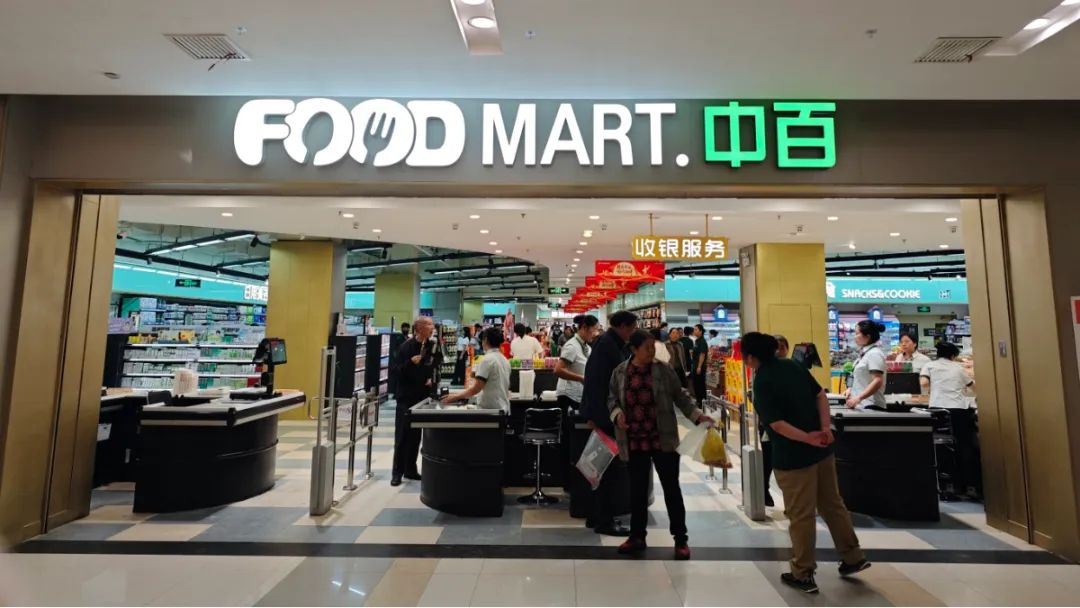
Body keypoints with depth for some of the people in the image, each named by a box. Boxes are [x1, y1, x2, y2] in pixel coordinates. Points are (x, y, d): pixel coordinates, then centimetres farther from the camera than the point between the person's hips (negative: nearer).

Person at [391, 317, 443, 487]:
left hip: (423, 396, 4)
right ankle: (397, 472, 10)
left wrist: (432, 379, -2)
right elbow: (396, 370, -11)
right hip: (406, 396, -4)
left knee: (416, 434, 11)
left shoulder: (433, 346, 2)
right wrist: (411, 362, -26)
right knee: (402, 434, 1)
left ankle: (410, 469, 22)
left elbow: (437, 367, 14)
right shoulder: (406, 347, -10)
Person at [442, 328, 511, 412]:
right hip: (504, 409, 8)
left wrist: (456, 396, -6)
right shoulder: (505, 360, 11)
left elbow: (476, 389, -16)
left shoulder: (487, 359, -13)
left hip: (490, 409, -8)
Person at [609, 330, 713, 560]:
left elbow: (680, 397, 3)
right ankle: (637, 536, 29)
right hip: (634, 441, 1)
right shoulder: (620, 372, 0)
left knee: (671, 488, 7)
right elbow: (612, 398, 8)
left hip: (663, 439, -1)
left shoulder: (664, 370, -3)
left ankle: (680, 539, 22)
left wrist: (697, 415, -8)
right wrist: (617, 414, -11)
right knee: (637, 489, 12)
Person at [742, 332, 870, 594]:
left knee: (801, 516, 7)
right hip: (822, 449, 7)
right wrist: (825, 428, -4)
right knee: (833, 504, 23)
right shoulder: (793, 365, 3)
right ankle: (853, 557, 36)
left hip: (794, 456, -7)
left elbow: (776, 423, -22)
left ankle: (803, 574, 21)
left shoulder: (761, 383, -17)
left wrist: (808, 439, -19)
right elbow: (820, 395, 3)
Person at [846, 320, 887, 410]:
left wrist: (858, 398, -27)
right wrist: (851, 389, 9)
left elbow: (877, 381, -21)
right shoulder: (865, 352, 15)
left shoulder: (875, 353, -13)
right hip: (861, 405, 9)